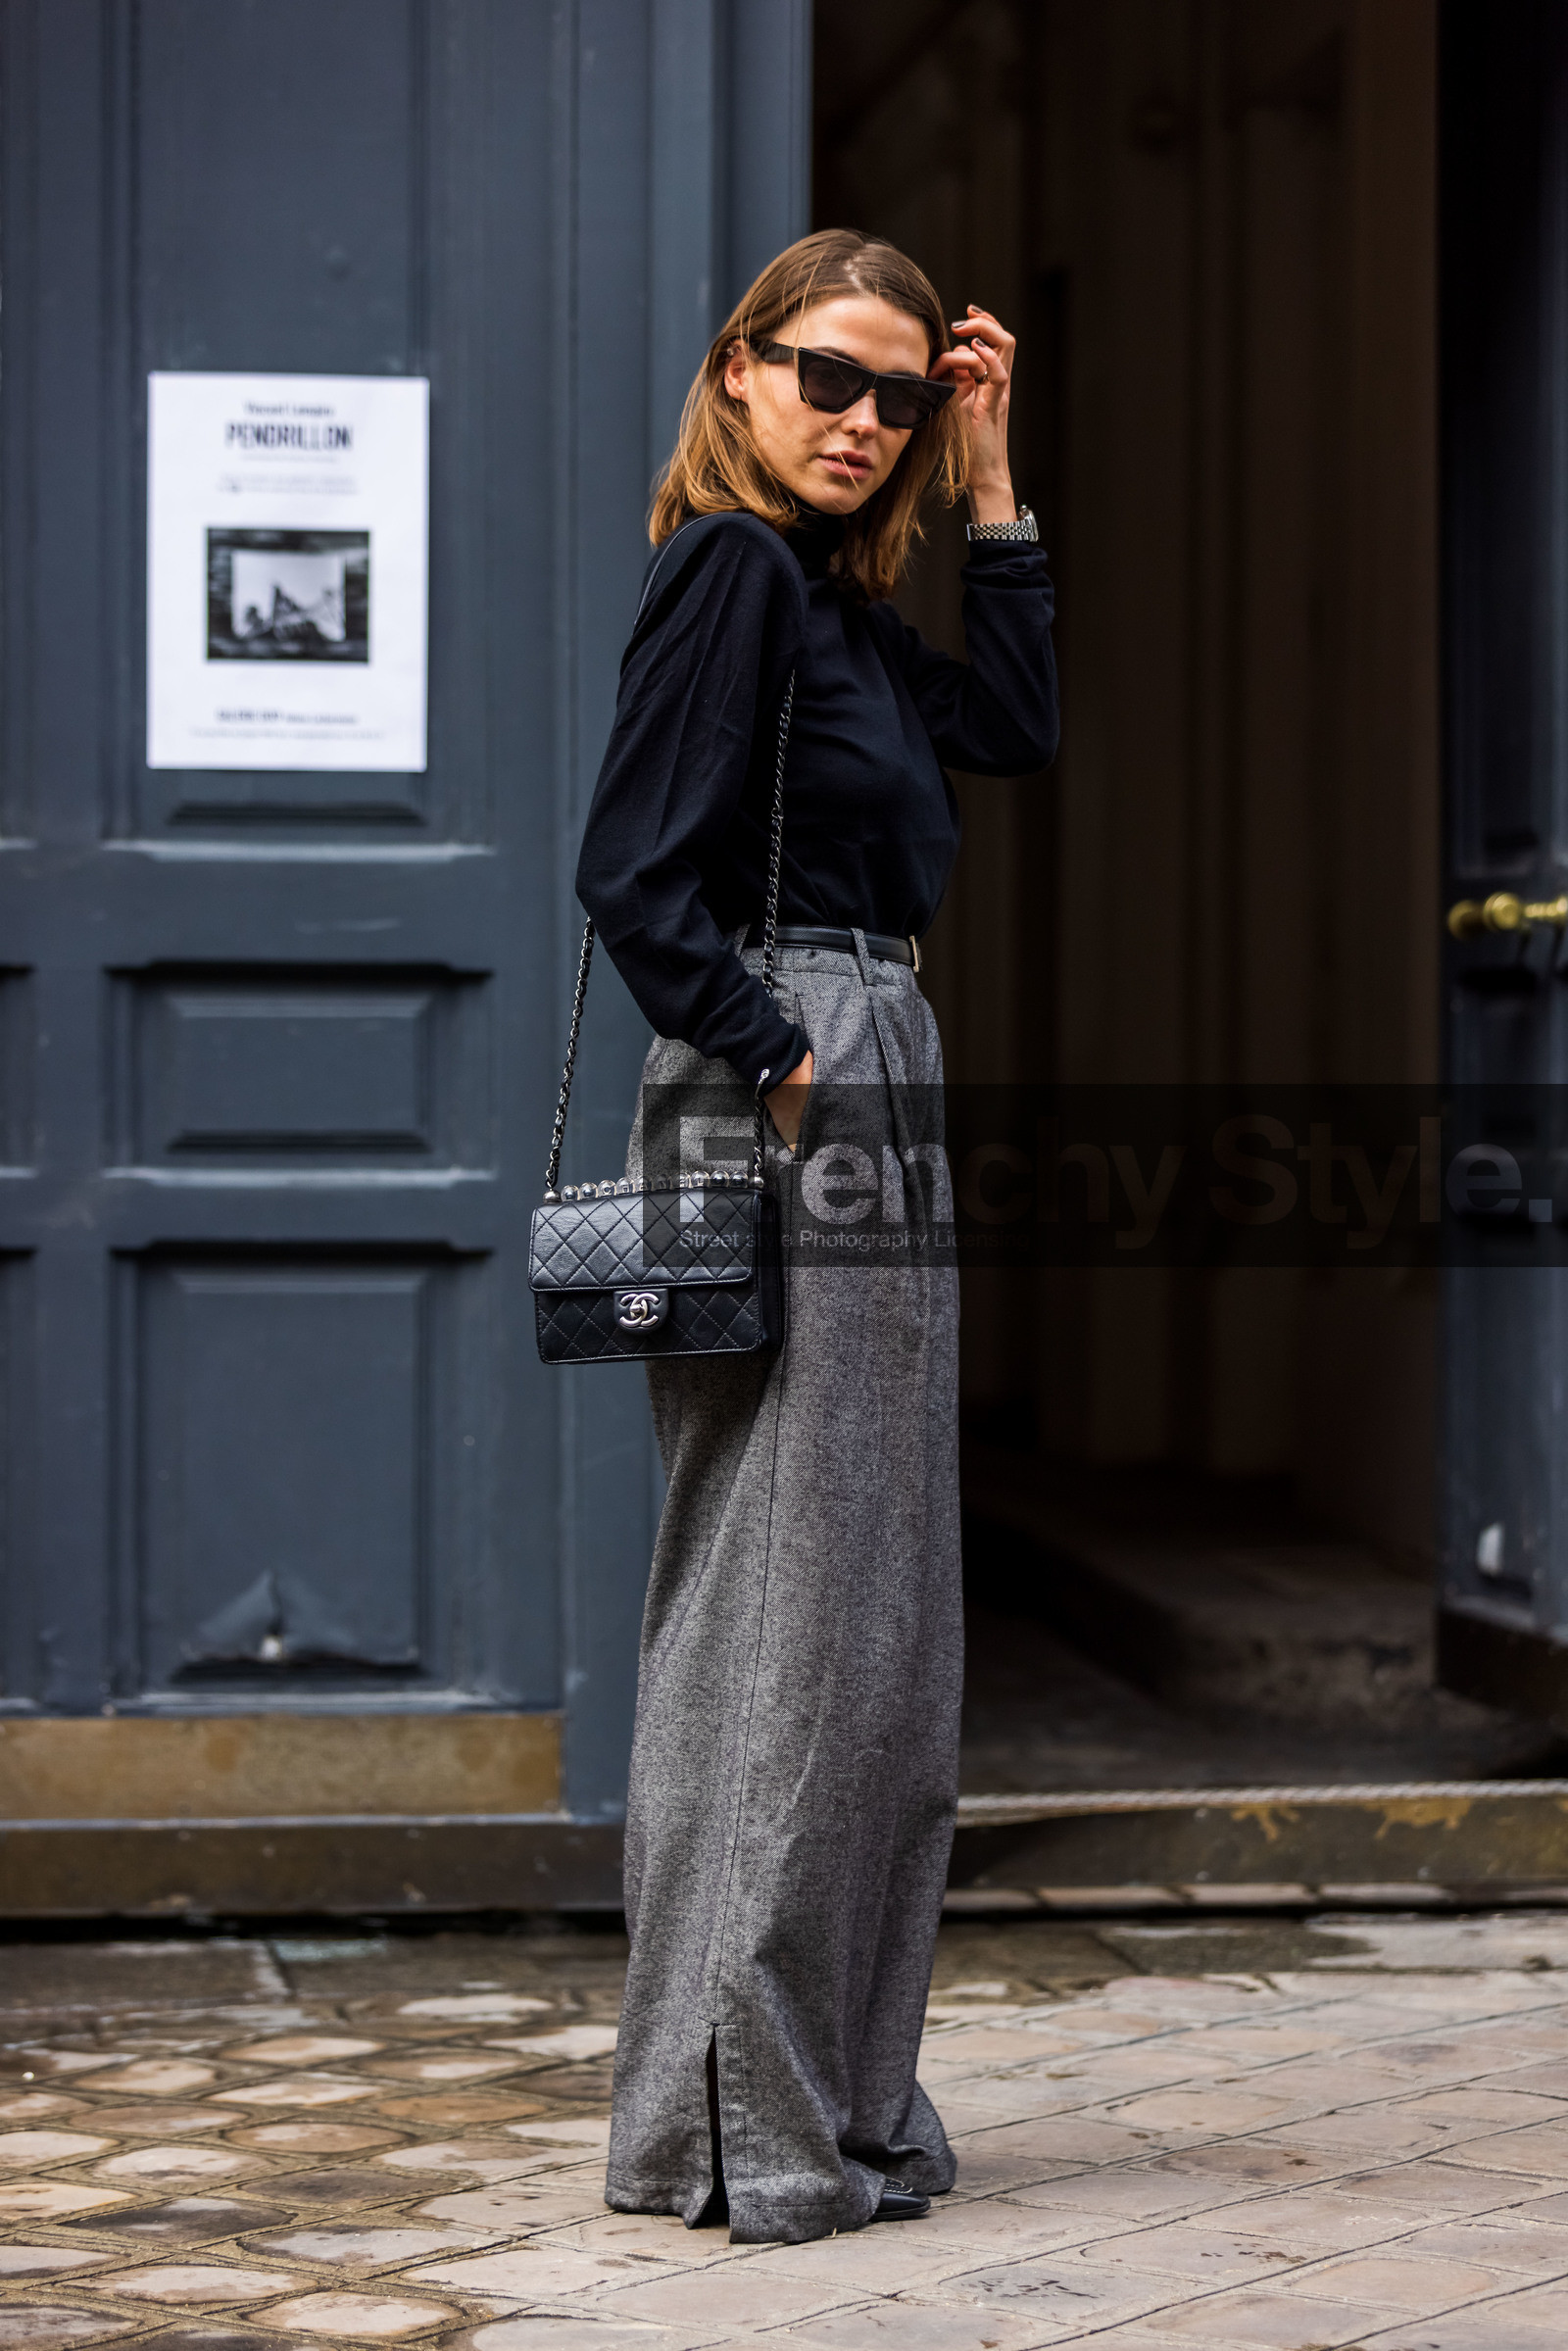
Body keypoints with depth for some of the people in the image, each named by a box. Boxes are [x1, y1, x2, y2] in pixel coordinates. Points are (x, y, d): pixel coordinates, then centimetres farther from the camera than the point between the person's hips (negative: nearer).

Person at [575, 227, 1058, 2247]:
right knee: (791, 1610, -7)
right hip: (779, 1108, -10)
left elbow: (1018, 728, 17)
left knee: (862, 1616, 12)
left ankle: (826, 2103, 20)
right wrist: (775, 1069, -17)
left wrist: (987, 481, 13)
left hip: (863, 1097, 10)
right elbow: (636, 873, -18)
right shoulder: (729, 564, -11)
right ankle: (741, 2123, -1)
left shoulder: (828, 595, 17)